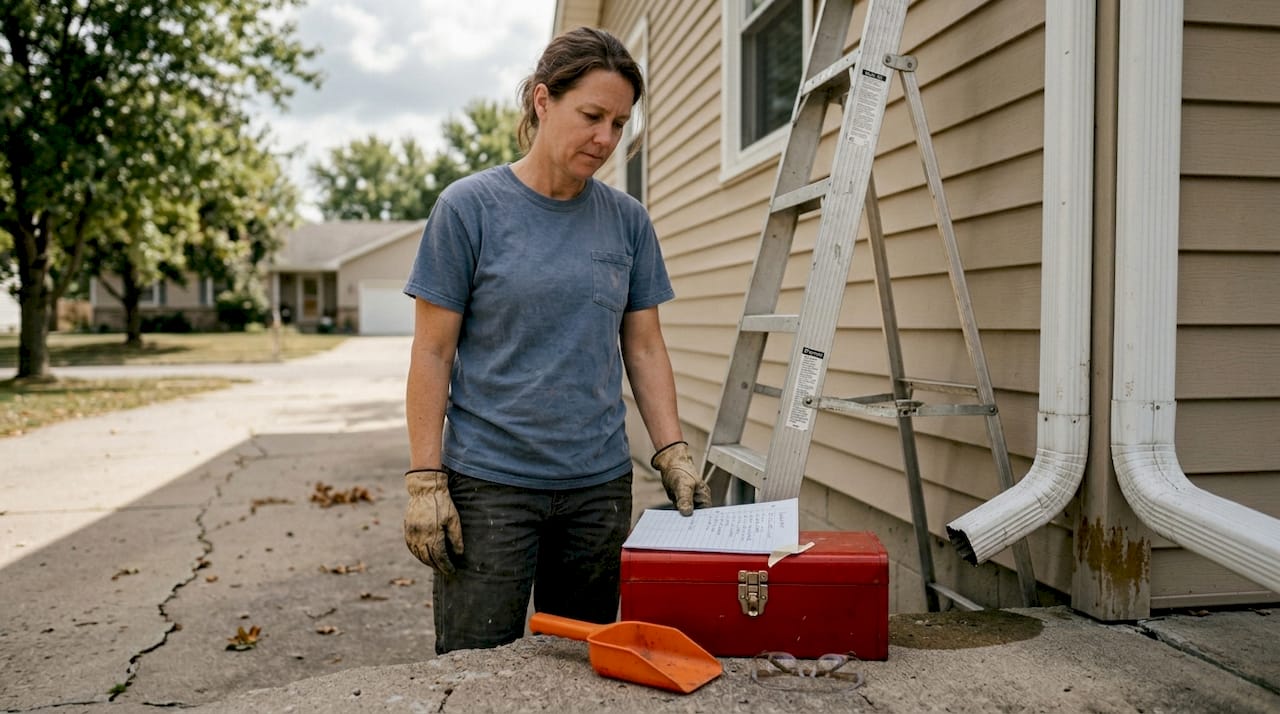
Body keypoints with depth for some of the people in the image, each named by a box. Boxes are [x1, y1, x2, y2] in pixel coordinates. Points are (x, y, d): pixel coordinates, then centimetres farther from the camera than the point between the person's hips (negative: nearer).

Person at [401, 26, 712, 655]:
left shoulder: (628, 220, 6)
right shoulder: (469, 207, -5)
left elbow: (644, 349, 9)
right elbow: (432, 355, -4)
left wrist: (673, 455, -1)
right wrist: (425, 481, -9)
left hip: (600, 485, 4)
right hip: (488, 485, -3)